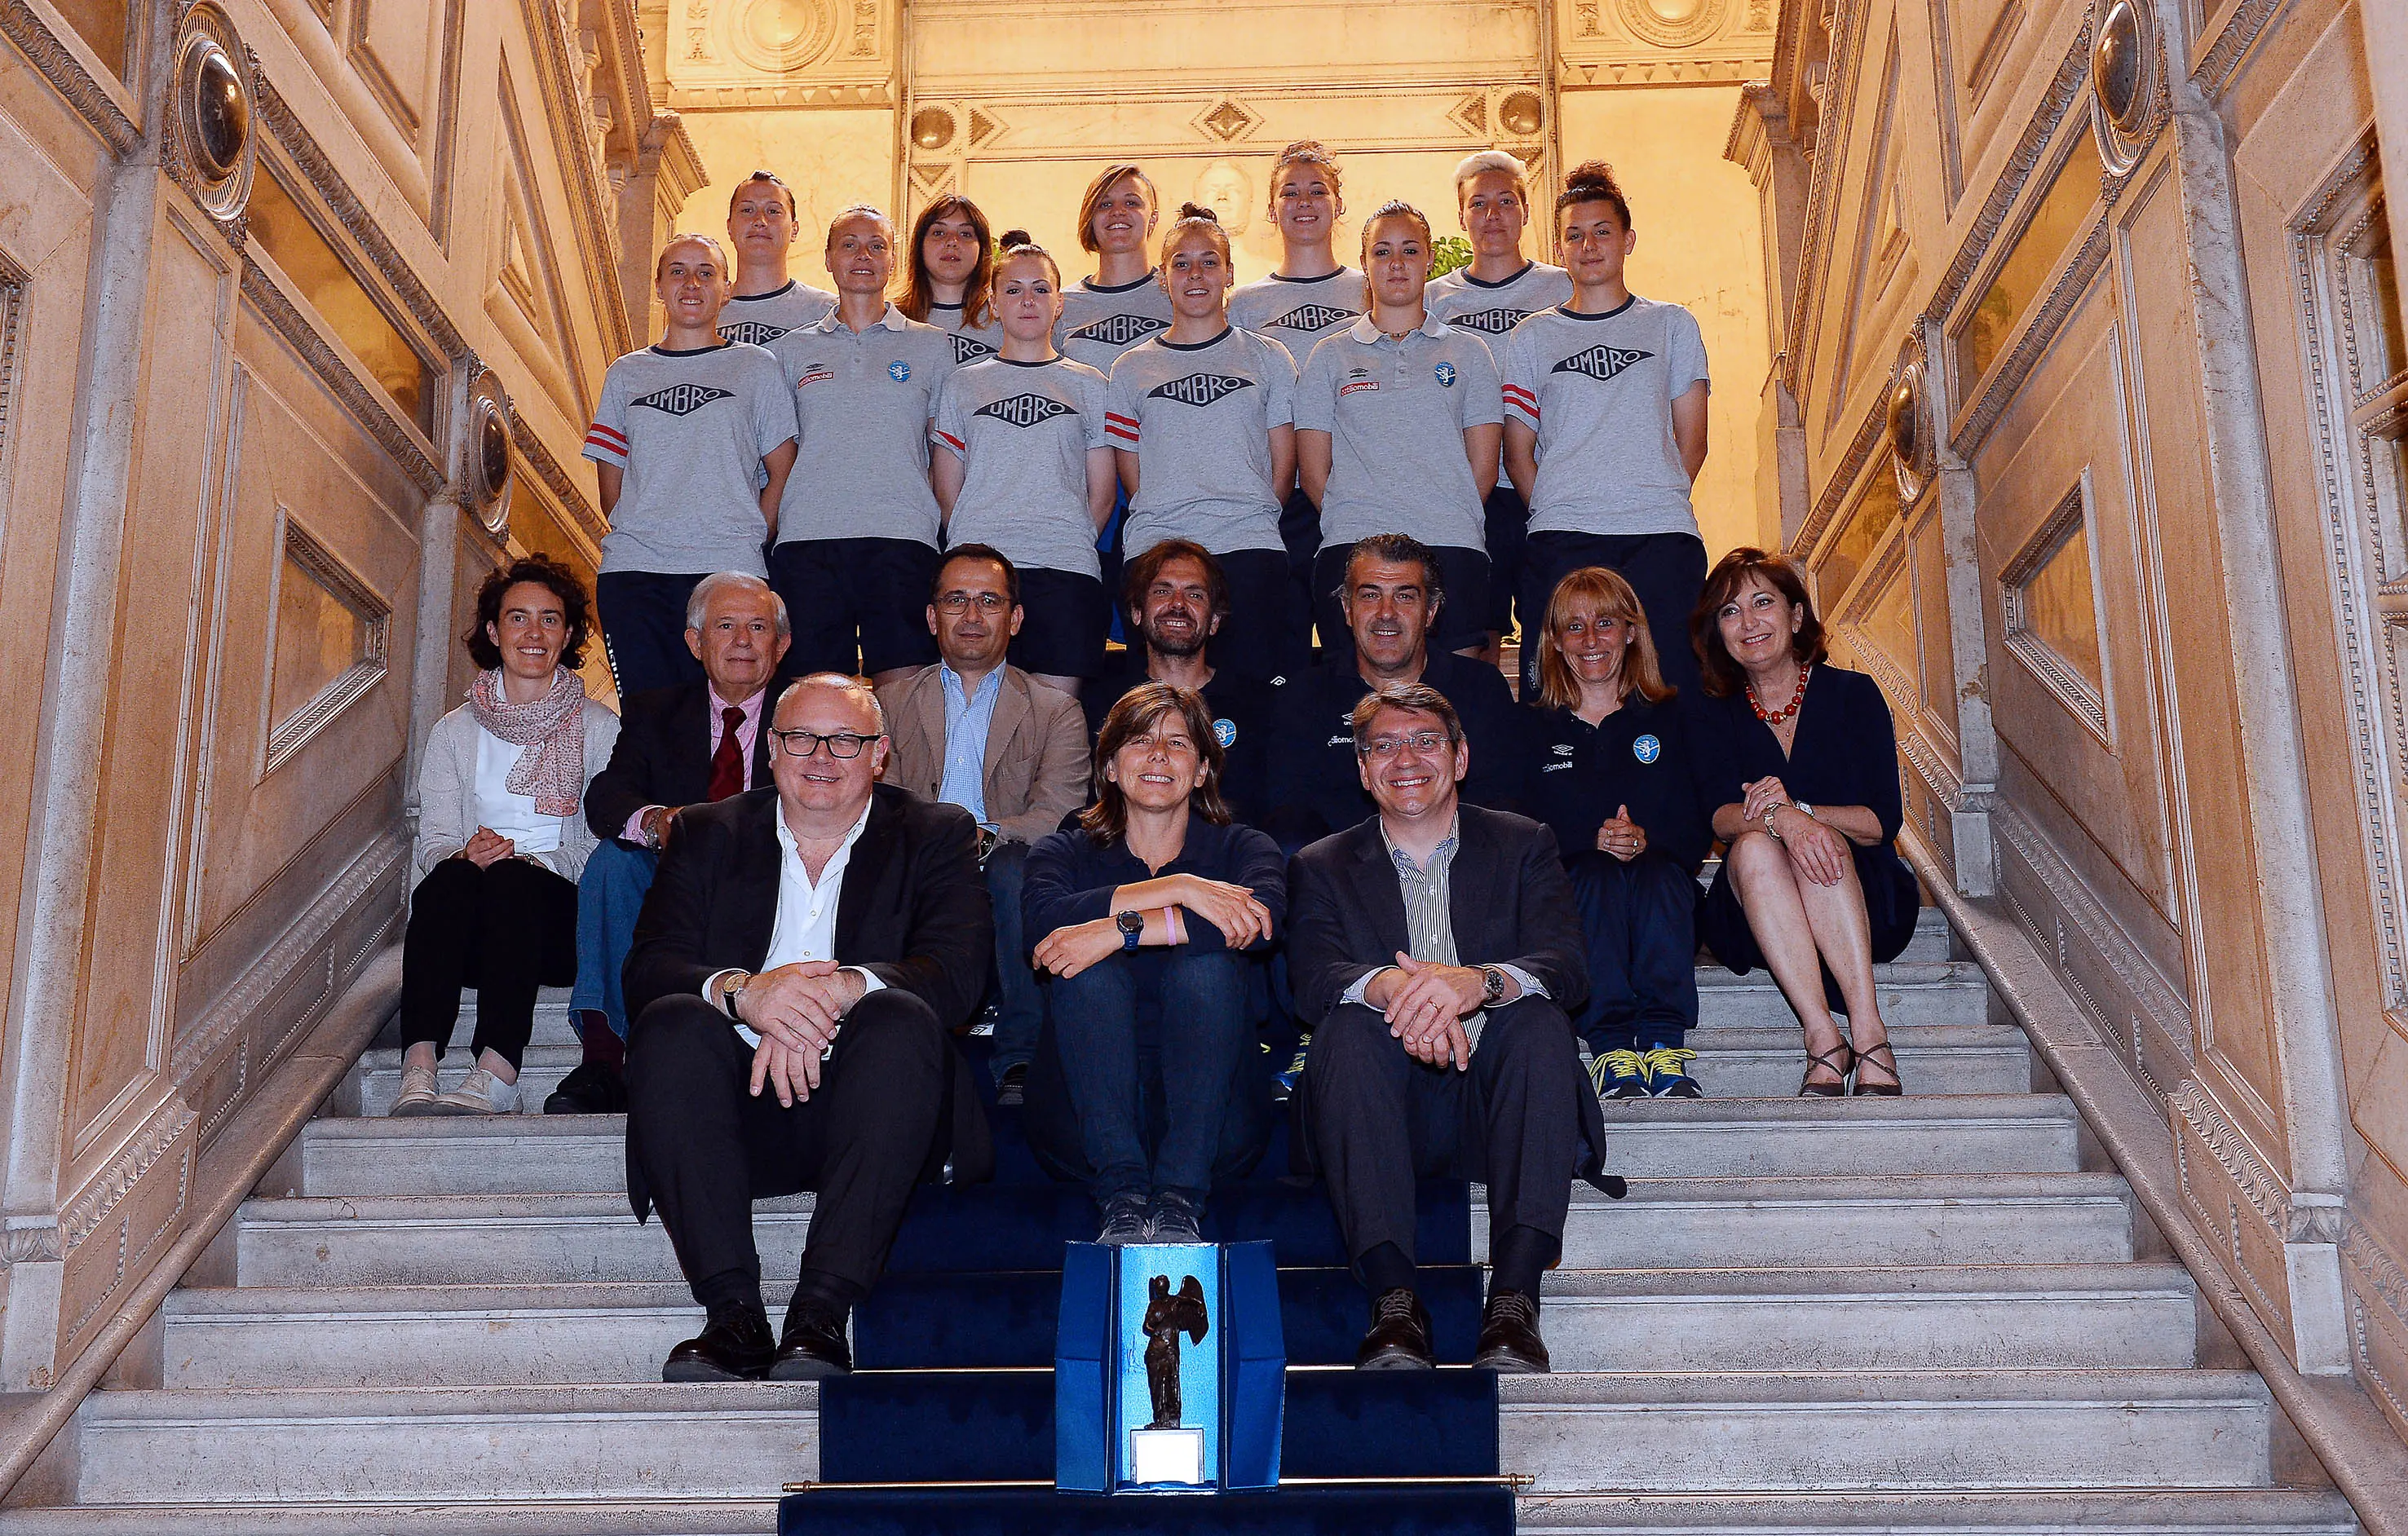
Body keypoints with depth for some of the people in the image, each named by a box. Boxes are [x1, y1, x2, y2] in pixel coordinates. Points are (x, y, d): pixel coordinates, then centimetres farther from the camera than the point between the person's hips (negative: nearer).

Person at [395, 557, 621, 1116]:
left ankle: (494, 1079, -50)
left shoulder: (600, 728, 11)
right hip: (470, 933, 2)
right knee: (450, 877, -32)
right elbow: (432, 840, 9)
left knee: (511, 877, -34)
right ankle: (418, 1074, -48)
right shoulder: (455, 732, 18)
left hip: (559, 913, -2)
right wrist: (464, 853, -15)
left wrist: (534, 861, -18)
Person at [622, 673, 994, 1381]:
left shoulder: (937, 836, 10)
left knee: (901, 1019, -30)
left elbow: (956, 975, -7)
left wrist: (836, 990, -26)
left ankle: (820, 1314, -34)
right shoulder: (707, 835, 15)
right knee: (670, 1024, -26)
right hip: (742, 1111, 2)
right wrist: (741, 991, -24)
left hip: (860, 1106, -1)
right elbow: (646, 971, -1)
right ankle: (734, 1314, -31)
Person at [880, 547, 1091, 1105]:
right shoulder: (893, 708, 21)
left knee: (1015, 866, -36)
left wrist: (986, 835, -22)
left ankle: (1020, 1059, -26)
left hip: (1004, 884, 0)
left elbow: (1059, 818, -1)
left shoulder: (1057, 714, 16)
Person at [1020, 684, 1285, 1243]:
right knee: (1088, 973, -25)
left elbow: (1264, 917, -17)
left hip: (1213, 1125, 0)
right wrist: (1178, 890, -23)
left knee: (1206, 966, -25)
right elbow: (1044, 917, -15)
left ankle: (1180, 1200, -33)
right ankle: (1122, 1194, -35)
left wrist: (1119, 929, -25)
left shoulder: (1241, 848, 10)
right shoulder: (1067, 851, 11)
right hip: (1084, 1122, 1)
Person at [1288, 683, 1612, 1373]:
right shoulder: (1323, 868, 13)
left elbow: (1568, 969, -6)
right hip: (1391, 1110, 0)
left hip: (1493, 1102, 0)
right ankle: (1393, 1301, -36)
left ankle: (1514, 1299, -37)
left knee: (1539, 1020, -29)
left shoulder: (1524, 846, 12)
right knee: (1348, 1023, -29)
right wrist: (1388, 987, -33)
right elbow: (1312, 980, -7)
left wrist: (1479, 981, -30)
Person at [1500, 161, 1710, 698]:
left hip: (1662, 537, 0)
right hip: (1561, 541, 0)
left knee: (1671, 686, -6)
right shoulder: (1531, 337, 15)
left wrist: (1659, 507, 0)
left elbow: (1691, 441, 11)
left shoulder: (1672, 325, 15)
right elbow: (1518, 453, 10)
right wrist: (1556, 513, -3)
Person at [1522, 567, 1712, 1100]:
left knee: (1657, 871, -34)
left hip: (1662, 897, 0)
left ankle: (1664, 1044, -38)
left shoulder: (1668, 720, 14)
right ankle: (1612, 1048, -40)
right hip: (1570, 893, 0)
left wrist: (1647, 840, -18)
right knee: (1597, 873, -34)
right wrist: (1592, 841, -17)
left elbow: (1698, 830, 5)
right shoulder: (1534, 728, 12)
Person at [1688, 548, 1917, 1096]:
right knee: (1754, 847, -31)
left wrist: (1802, 810, -24)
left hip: (1868, 900, -1)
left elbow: (1884, 821, -6)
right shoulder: (1717, 718, 8)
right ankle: (1823, 1040, -40)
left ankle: (1868, 1030, -40)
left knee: (1821, 840, -31)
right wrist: (1783, 820, -33)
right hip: (1754, 917, 1)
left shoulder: (1854, 694, 3)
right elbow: (1722, 817, -11)